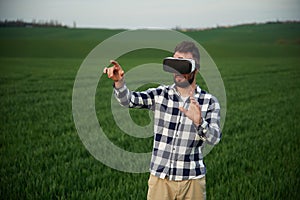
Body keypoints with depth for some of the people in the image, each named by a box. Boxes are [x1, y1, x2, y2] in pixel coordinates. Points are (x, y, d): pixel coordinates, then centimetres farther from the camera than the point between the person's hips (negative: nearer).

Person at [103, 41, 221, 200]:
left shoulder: (209, 102, -3)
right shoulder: (160, 95, 0)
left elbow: (214, 138, -14)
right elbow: (128, 100, -14)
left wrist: (199, 122, -34)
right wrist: (119, 81, -34)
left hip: (192, 180, 0)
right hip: (160, 179, 1)